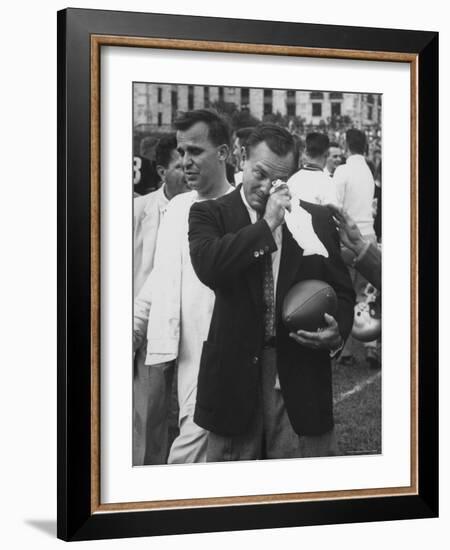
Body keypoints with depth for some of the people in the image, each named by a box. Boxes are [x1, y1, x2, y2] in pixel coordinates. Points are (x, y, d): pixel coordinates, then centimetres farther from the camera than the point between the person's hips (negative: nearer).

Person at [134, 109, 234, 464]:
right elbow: (160, 281, 17)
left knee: (186, 451, -9)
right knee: (205, 447, 12)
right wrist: (133, 329, 12)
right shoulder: (177, 208, 12)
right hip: (188, 352, 5)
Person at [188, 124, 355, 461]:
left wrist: (338, 331, -9)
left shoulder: (319, 219, 8)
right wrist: (267, 224, -15)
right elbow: (208, 266, -19)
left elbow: (341, 291, 11)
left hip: (301, 375, 1)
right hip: (235, 373, -1)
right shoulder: (210, 214, 2)